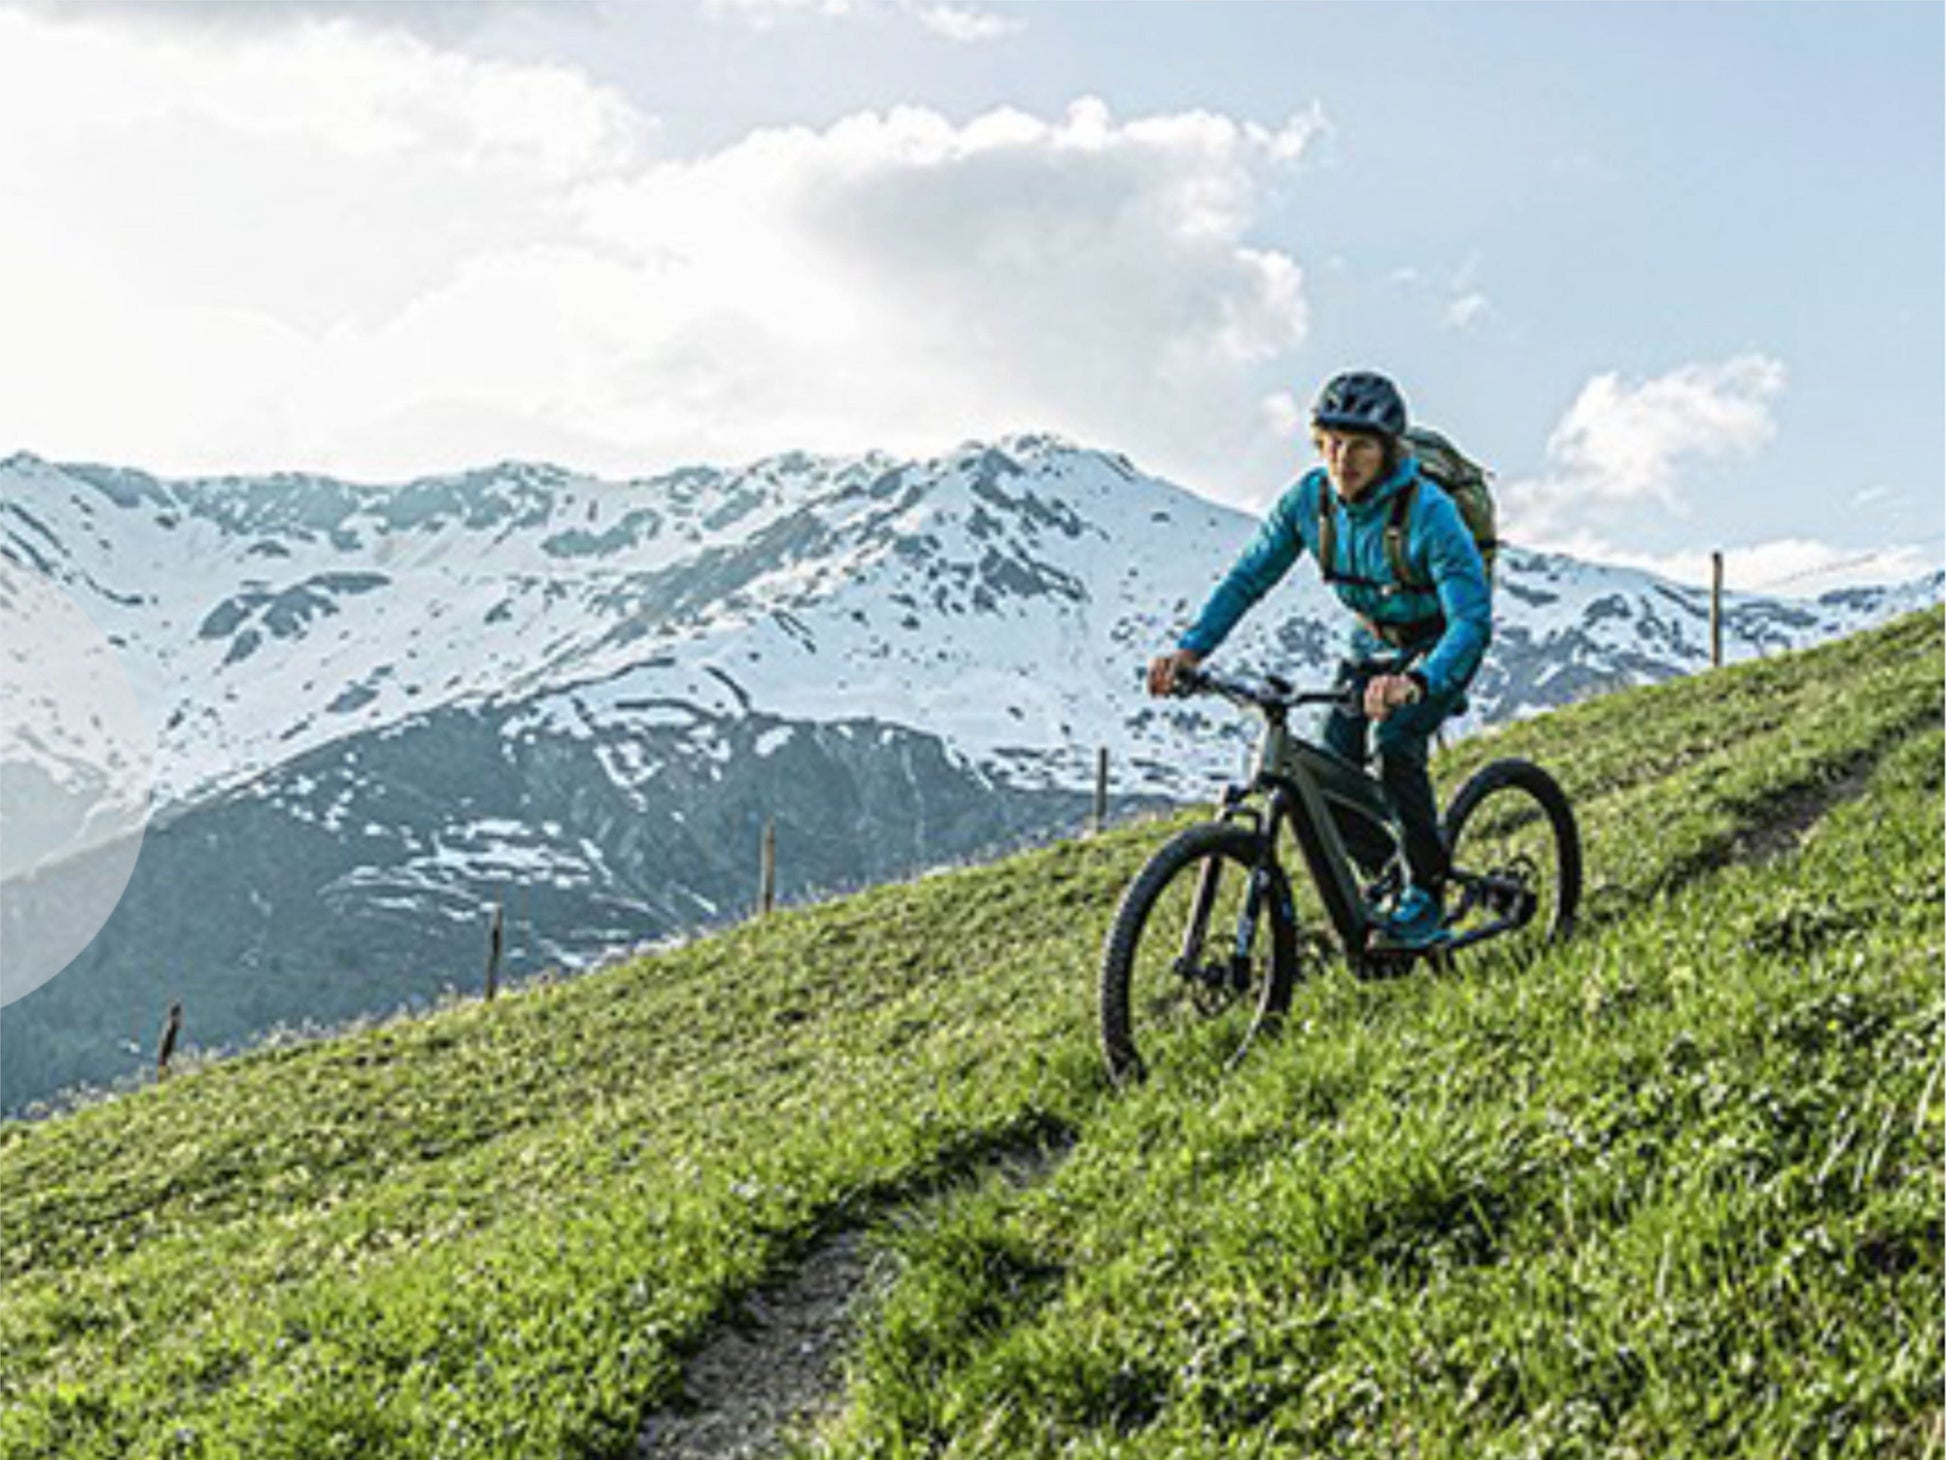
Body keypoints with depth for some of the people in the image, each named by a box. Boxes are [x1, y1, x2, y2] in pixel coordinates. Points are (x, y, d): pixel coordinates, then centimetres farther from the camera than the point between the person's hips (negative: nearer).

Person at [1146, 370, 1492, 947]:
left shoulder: (1429, 513, -33)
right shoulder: (1311, 498, -17)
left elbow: (1473, 620, -40)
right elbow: (1249, 577, -10)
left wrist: (1415, 681, -58)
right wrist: (1191, 648, -24)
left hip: (1440, 649, -5)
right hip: (1372, 643, 5)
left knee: (1395, 744, -29)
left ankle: (1428, 897, -12)